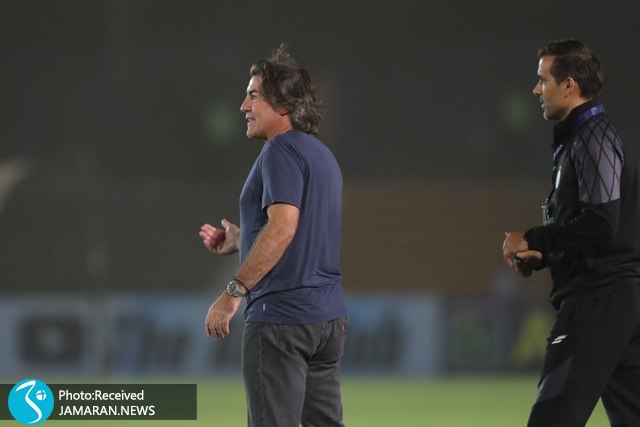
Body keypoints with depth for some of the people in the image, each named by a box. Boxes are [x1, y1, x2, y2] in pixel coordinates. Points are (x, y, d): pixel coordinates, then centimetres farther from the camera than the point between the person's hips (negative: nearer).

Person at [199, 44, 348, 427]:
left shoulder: (282, 150, -10)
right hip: (329, 317, 10)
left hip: (281, 316, -10)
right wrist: (238, 241, 21)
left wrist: (234, 292, -23)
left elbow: (283, 226, -24)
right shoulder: (322, 155, 19)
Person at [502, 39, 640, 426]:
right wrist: (543, 256, 13)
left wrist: (532, 241, -12)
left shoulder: (595, 138, -12)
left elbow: (601, 224, -22)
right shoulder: (580, 139, 20)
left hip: (599, 301, -10)